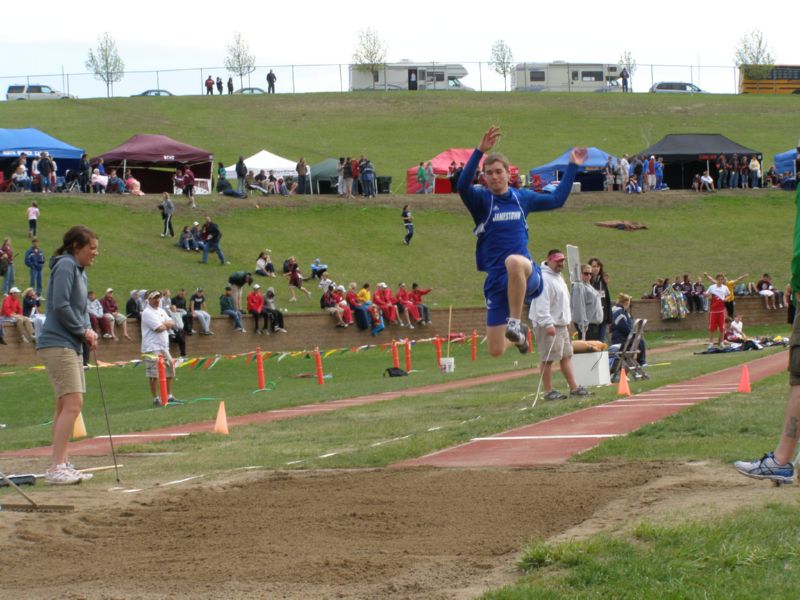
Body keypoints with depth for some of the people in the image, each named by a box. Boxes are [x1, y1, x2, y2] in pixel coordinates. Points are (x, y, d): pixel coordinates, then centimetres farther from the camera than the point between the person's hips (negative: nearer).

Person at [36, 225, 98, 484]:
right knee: (72, 404, -15)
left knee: (65, 407, 10)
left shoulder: (79, 271, 18)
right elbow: (61, 306, -19)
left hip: (72, 346, 10)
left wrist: (88, 330, 4)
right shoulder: (65, 266, -11)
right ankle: (56, 467, -16)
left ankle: (61, 465, 14)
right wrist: (83, 331, -9)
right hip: (57, 344, -10)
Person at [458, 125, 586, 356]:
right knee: (496, 351, -3)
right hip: (496, 278, 0)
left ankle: (516, 323, -29)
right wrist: (480, 151, -30)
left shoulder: (522, 197, 12)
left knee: (514, 261, -40)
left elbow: (556, 199, 26)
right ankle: (517, 333, 35)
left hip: (527, 276, 0)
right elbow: (463, 185, -20)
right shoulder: (481, 199, 2)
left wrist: (573, 166, 26)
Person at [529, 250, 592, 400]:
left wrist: (567, 320, 25)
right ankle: (548, 392, -3)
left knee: (566, 356, 11)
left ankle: (574, 388, 15)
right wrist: (548, 324, -28)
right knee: (548, 359, -6)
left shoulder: (558, 277, 18)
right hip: (547, 326, -11)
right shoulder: (544, 278, -16)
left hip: (560, 324, 11)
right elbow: (541, 304, -23)